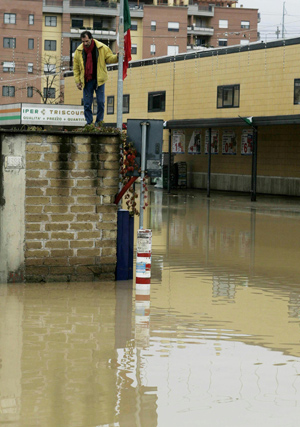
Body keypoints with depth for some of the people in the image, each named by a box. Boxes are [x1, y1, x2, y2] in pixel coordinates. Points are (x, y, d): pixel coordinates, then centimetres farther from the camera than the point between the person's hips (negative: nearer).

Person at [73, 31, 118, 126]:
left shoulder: (102, 48, -4)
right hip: (86, 81, 1)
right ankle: (89, 123, 9)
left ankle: (99, 122, 12)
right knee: (87, 103, 1)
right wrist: (77, 81, 2)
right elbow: (76, 67, 8)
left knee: (100, 102, -1)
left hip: (99, 79, -1)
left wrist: (116, 57, -15)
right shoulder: (79, 51, 1)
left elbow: (109, 58, 6)